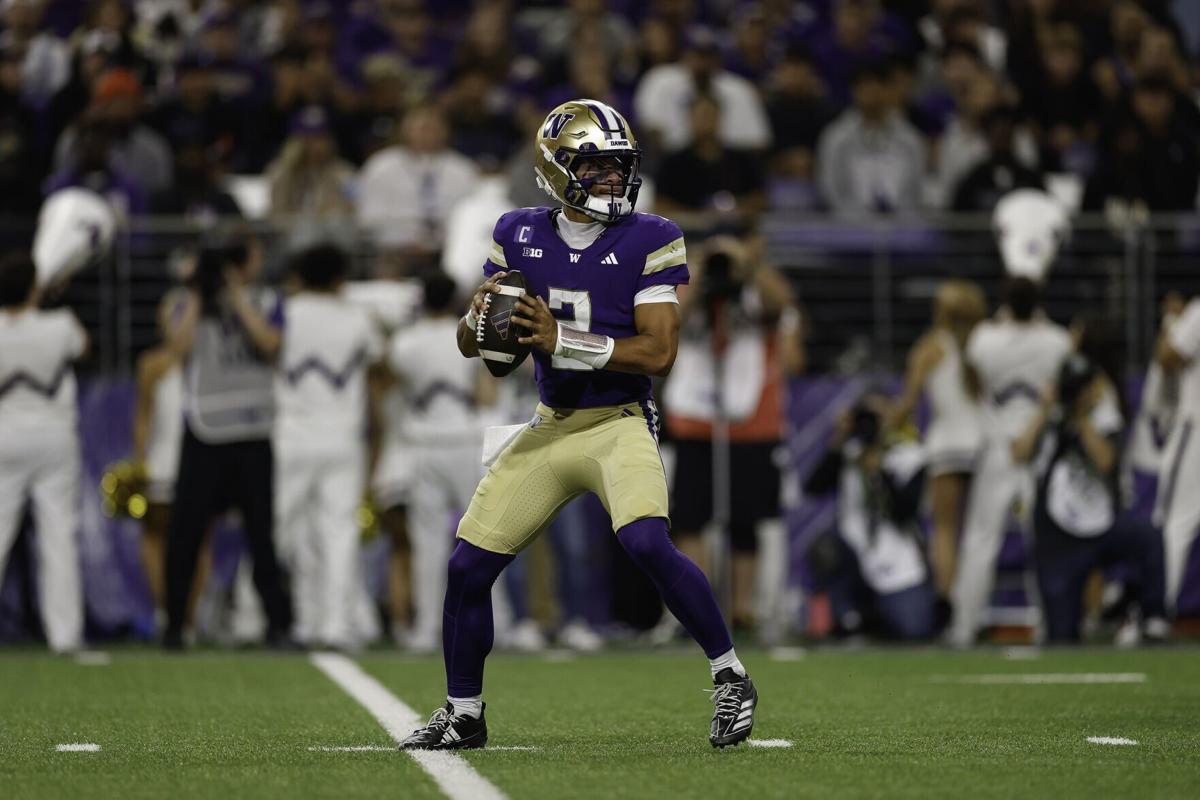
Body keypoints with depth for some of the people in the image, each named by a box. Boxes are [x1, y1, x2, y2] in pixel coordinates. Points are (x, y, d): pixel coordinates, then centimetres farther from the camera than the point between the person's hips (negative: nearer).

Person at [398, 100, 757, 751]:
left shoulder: (648, 241, -9)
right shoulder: (520, 236, 3)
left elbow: (659, 352, -16)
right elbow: (468, 346, 7)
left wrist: (562, 341, -23)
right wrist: (480, 316, -17)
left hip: (619, 424, -5)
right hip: (549, 427, 5)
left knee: (646, 543, -29)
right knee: (468, 566, 1)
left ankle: (731, 679, -12)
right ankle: (463, 715, 20)